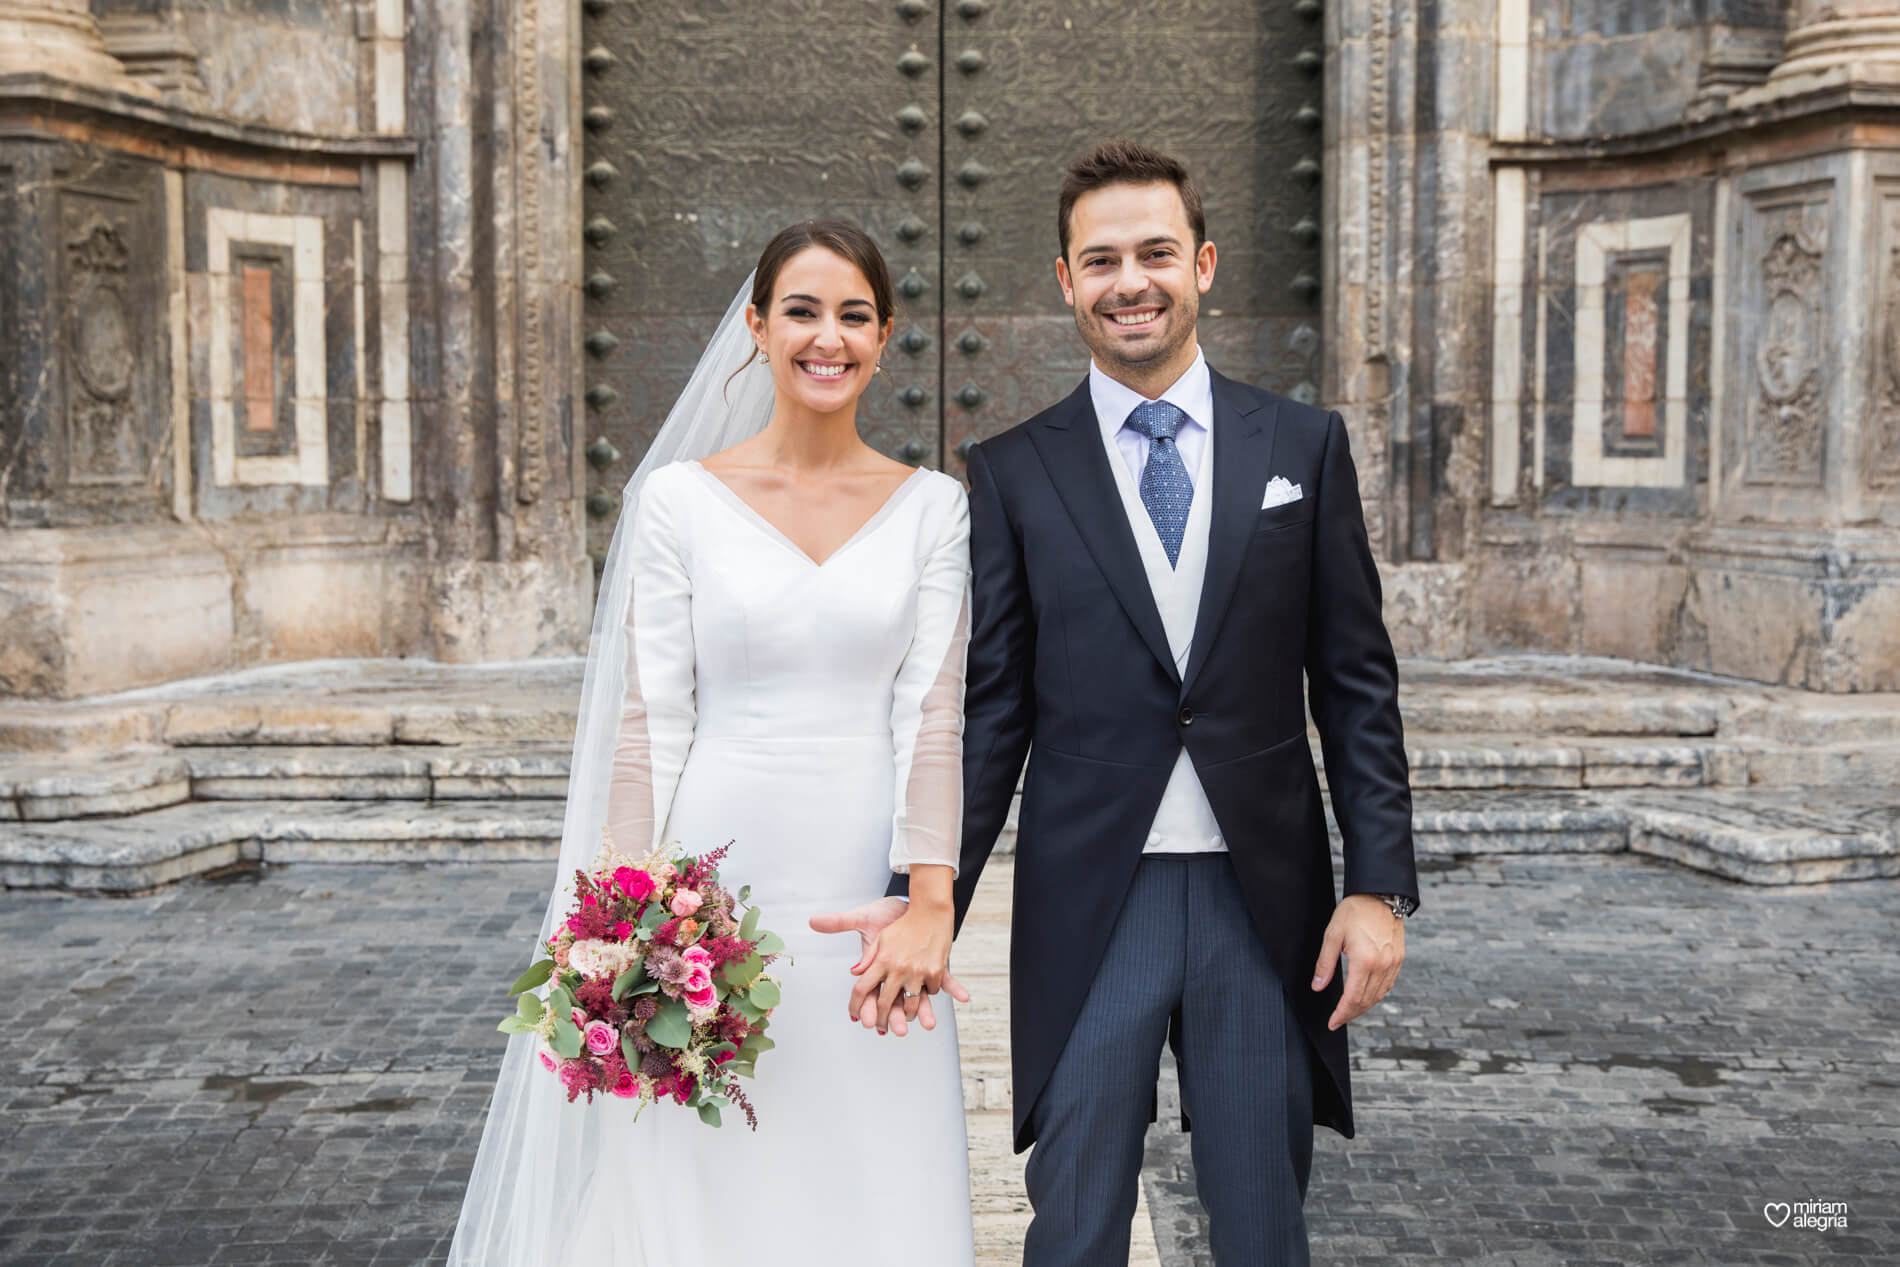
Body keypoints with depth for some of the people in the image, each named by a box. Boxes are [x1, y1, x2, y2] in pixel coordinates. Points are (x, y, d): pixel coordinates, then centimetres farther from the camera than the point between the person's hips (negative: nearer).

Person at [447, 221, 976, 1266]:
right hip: (716, 891, -1)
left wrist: (930, 904, -15)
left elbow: (932, 711, -3)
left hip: (871, 905, 1)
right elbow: (649, 721, -1)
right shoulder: (679, 496, 0)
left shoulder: (932, 506, 5)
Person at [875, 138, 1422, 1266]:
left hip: (1264, 900, 1)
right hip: (1086, 906, 0)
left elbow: (1357, 682, 4)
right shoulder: (1014, 472, 2)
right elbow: (990, 712, 2)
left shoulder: (1304, 445, 5)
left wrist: (1380, 887, -2)